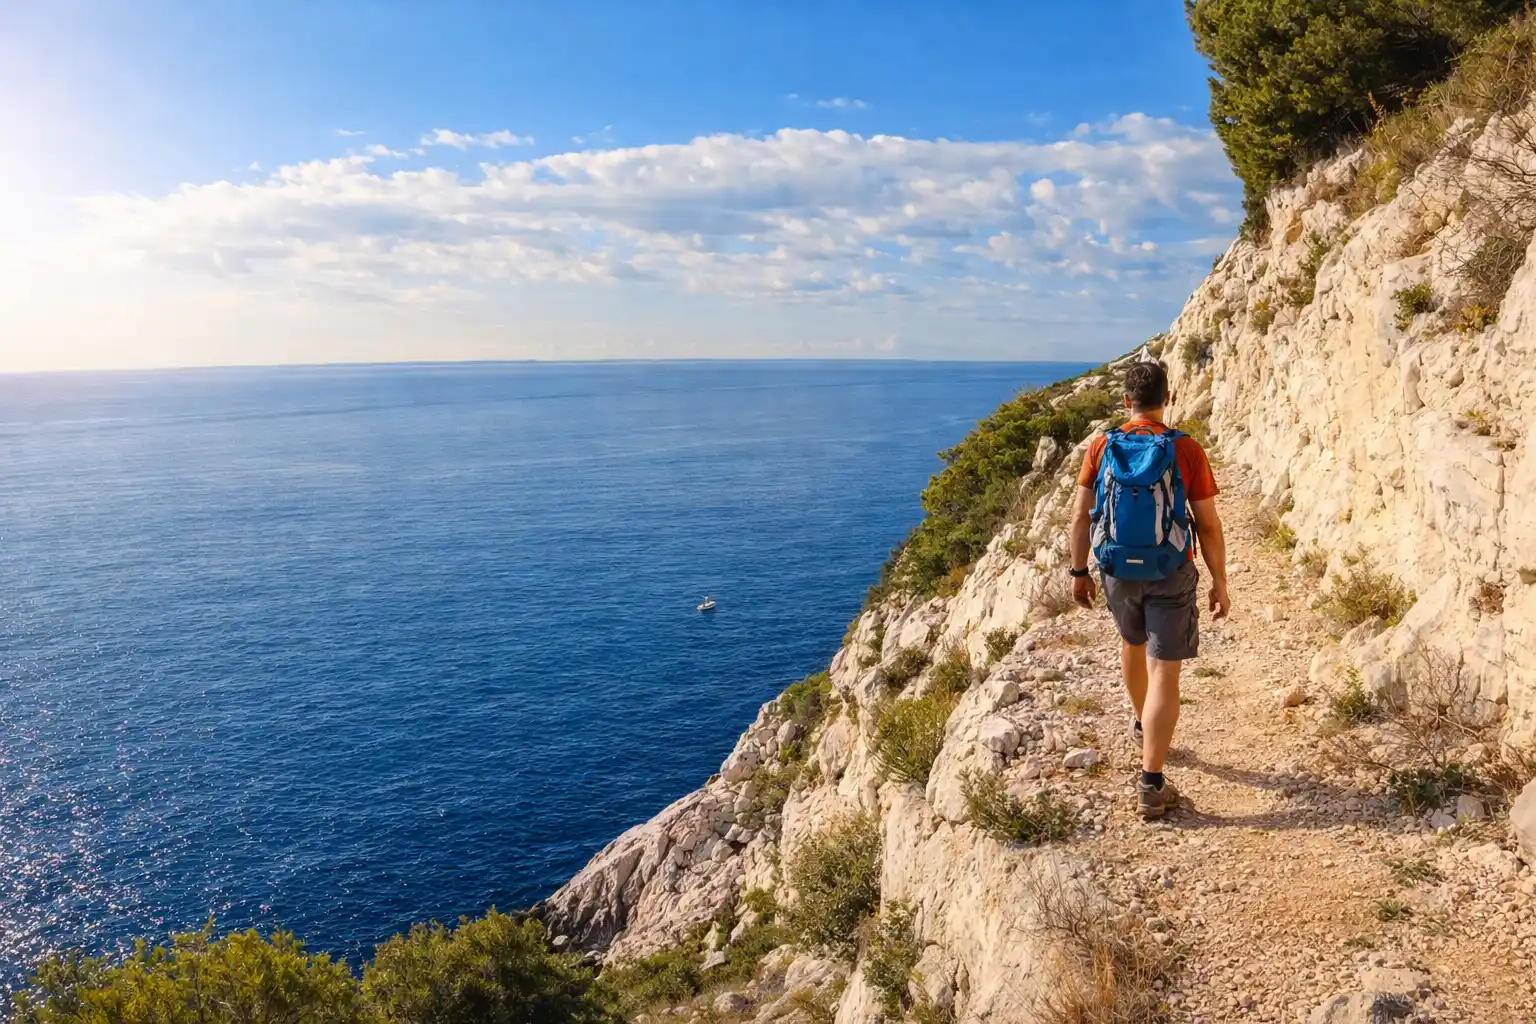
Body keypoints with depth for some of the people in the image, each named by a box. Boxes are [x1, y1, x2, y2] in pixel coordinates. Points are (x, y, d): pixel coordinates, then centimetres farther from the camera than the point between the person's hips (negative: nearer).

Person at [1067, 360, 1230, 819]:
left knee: (1132, 642, 29)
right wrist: (1219, 582, 3)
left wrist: (1079, 572, 10)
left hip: (1118, 571, 3)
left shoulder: (1101, 447, -4)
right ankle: (1151, 785, -3)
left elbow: (1081, 515, -1)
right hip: (1171, 575, -3)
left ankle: (1142, 724, 52)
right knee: (1164, 673, -1)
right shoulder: (1187, 450, -11)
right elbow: (1208, 525, -8)